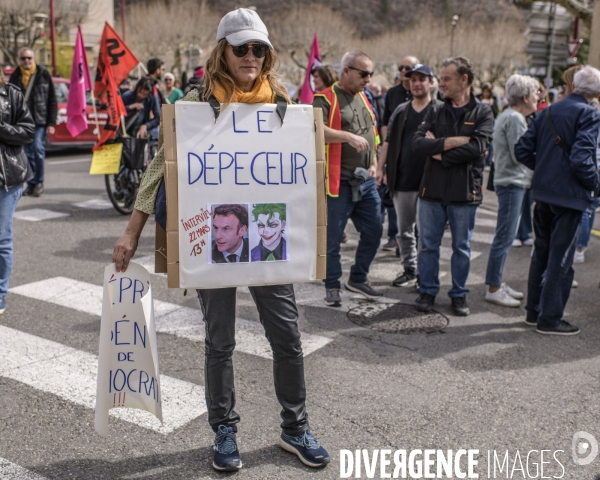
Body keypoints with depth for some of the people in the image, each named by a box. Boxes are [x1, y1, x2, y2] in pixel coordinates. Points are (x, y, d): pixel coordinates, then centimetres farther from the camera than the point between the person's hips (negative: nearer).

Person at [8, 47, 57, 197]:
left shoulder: (43, 74, 1)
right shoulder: (15, 76, 8)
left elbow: (52, 100, 1)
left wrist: (51, 122, -5)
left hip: (40, 120, -3)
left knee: (38, 150, -9)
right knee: (28, 154, 5)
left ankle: (39, 182, 6)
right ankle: (31, 184, 14)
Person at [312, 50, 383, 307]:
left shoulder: (364, 98, 16)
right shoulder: (326, 99, -9)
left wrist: (374, 162, 14)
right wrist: (348, 136, -35)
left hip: (366, 180, 8)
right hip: (339, 182, -7)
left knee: (374, 231, 12)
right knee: (333, 238, 1)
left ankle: (358, 279, 29)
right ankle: (332, 286, 17)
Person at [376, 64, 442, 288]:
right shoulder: (401, 111, 13)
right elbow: (389, 142, 13)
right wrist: (380, 168, 7)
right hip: (402, 181, 5)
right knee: (404, 230, 11)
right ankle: (409, 270, 23)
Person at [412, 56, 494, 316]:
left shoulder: (482, 113, 0)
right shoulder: (435, 112, 8)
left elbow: (477, 147, -16)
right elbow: (417, 142, -7)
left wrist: (439, 153, -11)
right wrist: (452, 142, -17)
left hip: (464, 192, -2)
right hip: (432, 189, 3)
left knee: (461, 247, 9)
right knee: (428, 245, 8)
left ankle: (459, 294, 23)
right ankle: (428, 291, 22)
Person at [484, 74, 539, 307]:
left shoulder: (509, 116, 16)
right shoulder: (515, 119, -15)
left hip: (510, 182, 10)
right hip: (512, 183, -10)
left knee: (505, 237, 14)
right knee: (504, 237, -5)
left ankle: (496, 283, 22)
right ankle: (493, 288, 2)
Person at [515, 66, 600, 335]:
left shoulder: (549, 112, 9)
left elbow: (522, 150, 6)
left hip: (543, 192, 7)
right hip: (570, 195, -7)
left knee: (541, 253, 17)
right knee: (560, 259, 2)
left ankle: (534, 312, 26)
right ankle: (550, 319, 9)